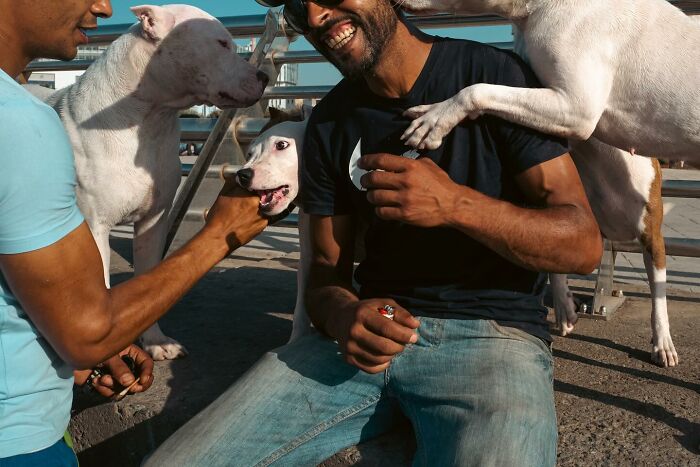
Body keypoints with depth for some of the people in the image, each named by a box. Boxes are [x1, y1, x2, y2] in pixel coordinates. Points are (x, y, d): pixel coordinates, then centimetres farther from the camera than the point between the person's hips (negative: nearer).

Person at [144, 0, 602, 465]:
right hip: (376, 329, 4)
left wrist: (458, 204, -23)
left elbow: (583, 247, -7)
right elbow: (327, 271, 9)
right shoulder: (329, 123, 8)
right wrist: (343, 316, -15)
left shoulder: (496, 77, -5)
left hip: (493, 332, -3)